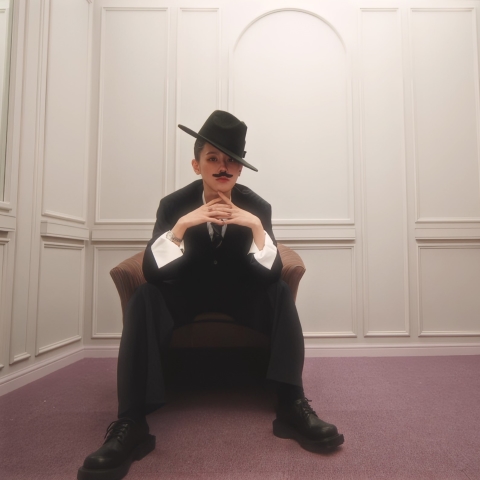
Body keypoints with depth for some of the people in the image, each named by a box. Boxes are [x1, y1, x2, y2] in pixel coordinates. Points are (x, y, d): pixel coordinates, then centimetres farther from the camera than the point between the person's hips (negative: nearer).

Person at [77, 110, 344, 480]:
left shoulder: (258, 206, -11)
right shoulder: (174, 204, -12)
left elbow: (272, 275, -20)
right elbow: (153, 272, -23)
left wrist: (256, 227, -35)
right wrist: (182, 224, -37)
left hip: (240, 293, 1)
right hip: (187, 292, 0)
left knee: (281, 293, -26)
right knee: (145, 297, -29)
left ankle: (292, 406, -18)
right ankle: (131, 423, -24)